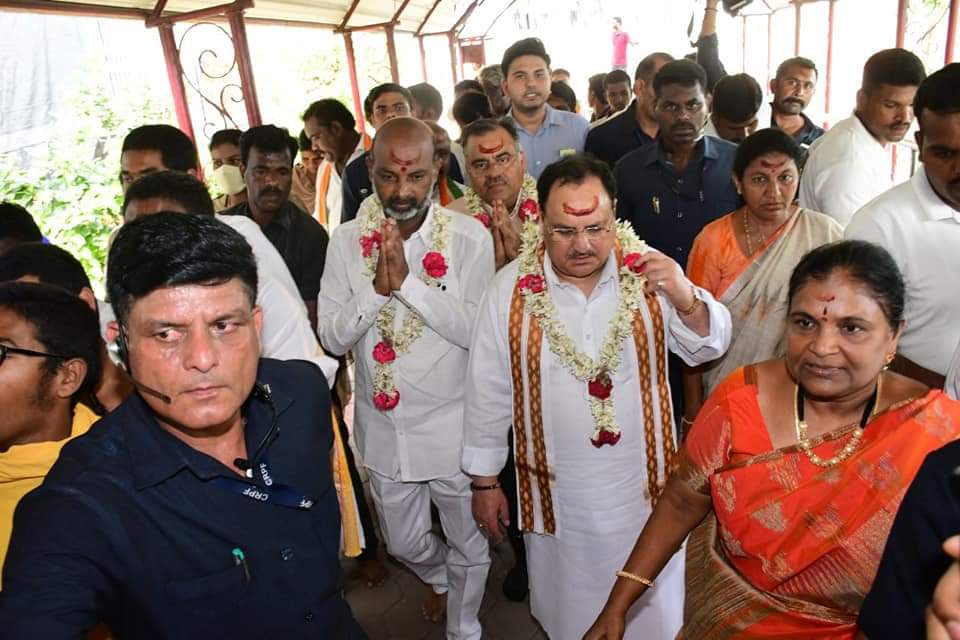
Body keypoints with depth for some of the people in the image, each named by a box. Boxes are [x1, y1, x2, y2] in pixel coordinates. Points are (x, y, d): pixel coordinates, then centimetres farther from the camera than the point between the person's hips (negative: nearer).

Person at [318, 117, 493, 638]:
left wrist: (407, 280, -26)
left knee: (469, 547, 17)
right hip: (384, 426, 3)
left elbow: (477, 330, -19)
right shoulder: (348, 240, -5)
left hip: (452, 425, -3)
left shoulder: (469, 237, -13)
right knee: (404, 544, 25)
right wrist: (378, 287, -23)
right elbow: (333, 338, -7)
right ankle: (440, 580, 59)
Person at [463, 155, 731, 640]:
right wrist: (484, 480, 2)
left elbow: (709, 346, -3)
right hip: (558, 488, 0)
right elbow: (489, 392, -5)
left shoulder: (646, 272, -11)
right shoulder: (512, 288, -13)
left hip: (642, 480, 1)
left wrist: (686, 299, -25)